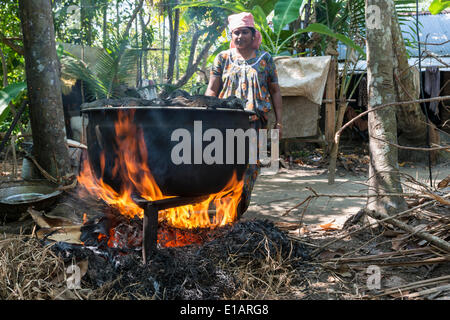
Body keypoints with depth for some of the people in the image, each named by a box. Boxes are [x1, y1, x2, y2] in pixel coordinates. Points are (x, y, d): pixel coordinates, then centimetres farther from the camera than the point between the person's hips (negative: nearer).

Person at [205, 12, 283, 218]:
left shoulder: (265, 59, 10)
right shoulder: (223, 58, 11)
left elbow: (275, 92, 10)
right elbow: (211, 90, 9)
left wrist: (278, 122, 3)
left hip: (255, 122, 0)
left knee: (250, 165, 0)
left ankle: (239, 210, 12)